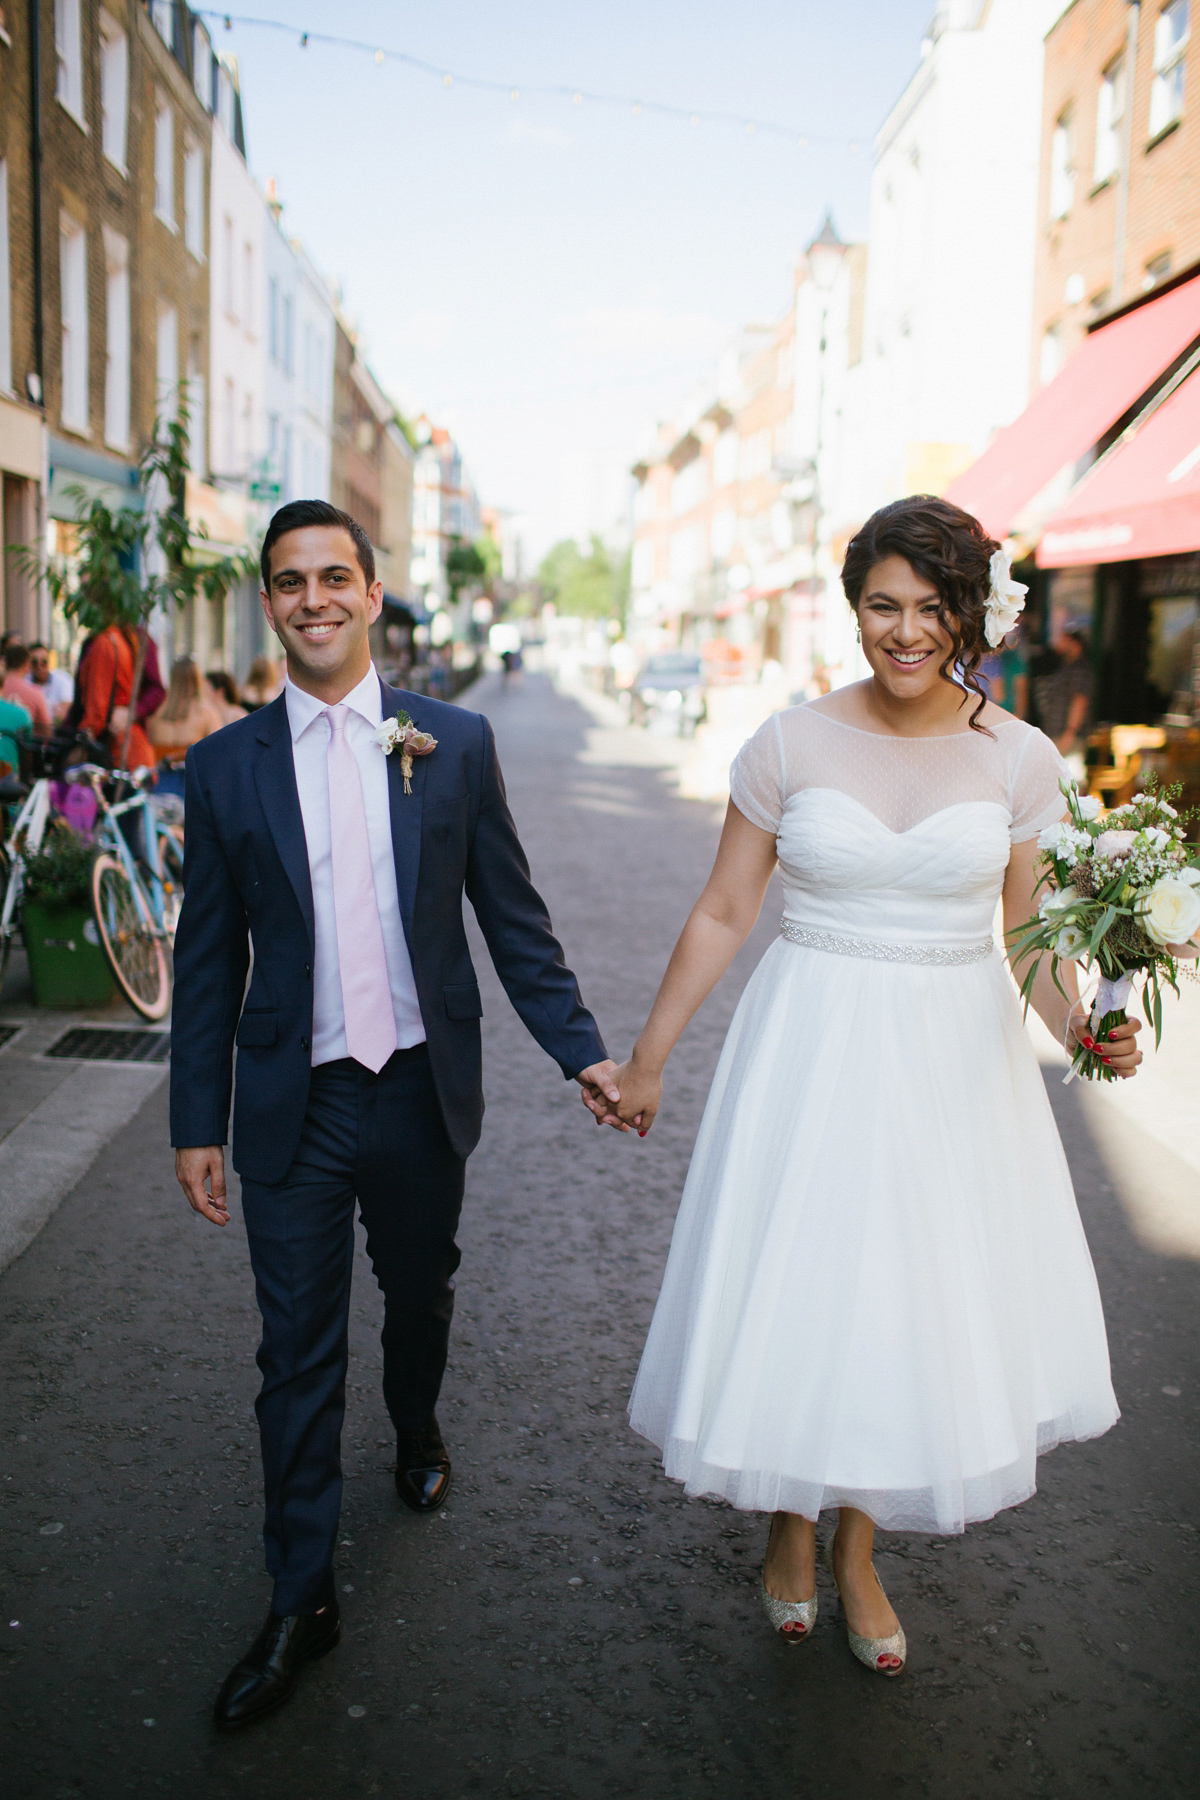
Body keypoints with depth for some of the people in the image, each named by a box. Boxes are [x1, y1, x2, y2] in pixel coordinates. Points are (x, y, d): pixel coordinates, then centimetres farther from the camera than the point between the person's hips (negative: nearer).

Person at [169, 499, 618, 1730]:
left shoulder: (455, 741, -2)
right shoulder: (225, 765, -3)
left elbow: (512, 916, 2)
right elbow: (208, 959, 1)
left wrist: (580, 1048, -3)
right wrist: (198, 1121, 1)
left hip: (422, 1089, 1)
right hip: (293, 1106, -1)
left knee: (420, 1296, 21)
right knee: (298, 1351, 6)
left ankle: (417, 1431, 53)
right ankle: (300, 1600, 21)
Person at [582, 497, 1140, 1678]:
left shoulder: (1019, 758, -3)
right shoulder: (791, 743, -6)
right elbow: (721, 916, 0)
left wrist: (1078, 1023, -17)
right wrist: (646, 1062, 4)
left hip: (953, 1059, 1)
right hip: (812, 1050, -1)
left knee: (915, 1306, 11)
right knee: (793, 1298, 7)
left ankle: (857, 1554, 36)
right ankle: (789, 1527, 37)